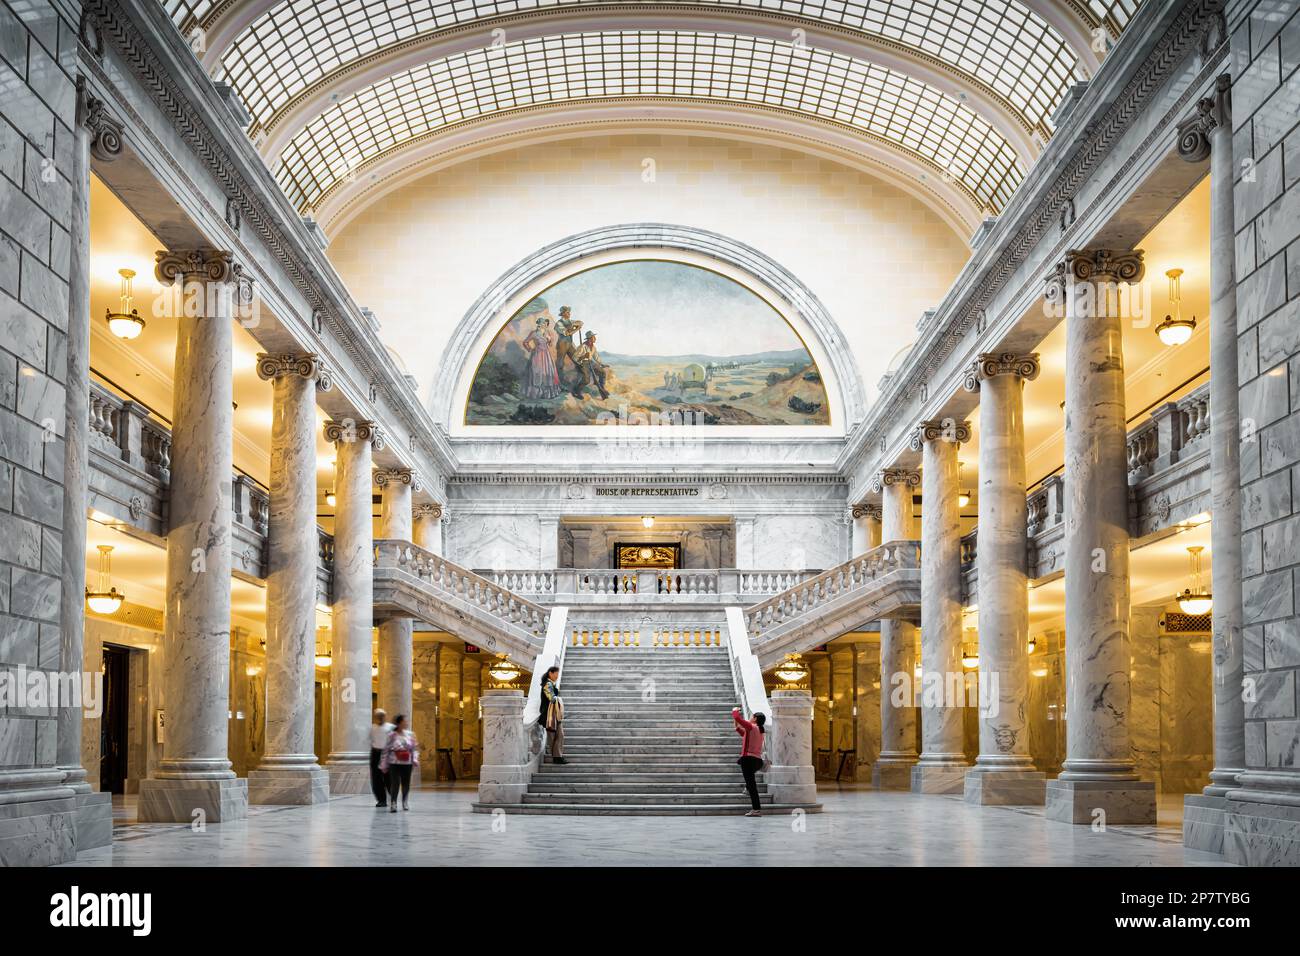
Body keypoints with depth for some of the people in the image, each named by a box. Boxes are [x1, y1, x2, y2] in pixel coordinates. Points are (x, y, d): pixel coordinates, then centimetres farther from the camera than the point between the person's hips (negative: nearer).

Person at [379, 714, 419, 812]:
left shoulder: (410, 734, 4)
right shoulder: (392, 735, -6)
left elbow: (415, 748, 9)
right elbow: (386, 750, -2)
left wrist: (415, 759, -5)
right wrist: (384, 764, -2)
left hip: (407, 763, 3)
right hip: (394, 763, -3)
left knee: (406, 784, 9)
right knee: (395, 784, -10)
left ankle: (405, 803, 26)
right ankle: (393, 804, -3)